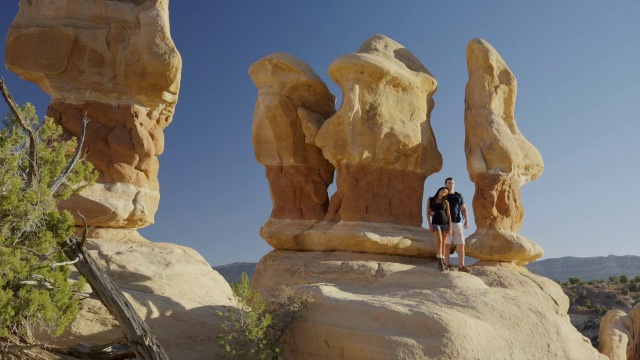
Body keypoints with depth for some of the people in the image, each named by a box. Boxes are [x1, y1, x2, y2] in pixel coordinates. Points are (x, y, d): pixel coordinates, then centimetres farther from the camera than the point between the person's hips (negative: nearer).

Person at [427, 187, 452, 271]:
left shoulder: (446, 202, 9)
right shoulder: (430, 200, 6)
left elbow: (449, 215, 7)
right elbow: (428, 213, 3)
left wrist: (450, 227, -2)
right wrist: (430, 224, -7)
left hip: (445, 223, 3)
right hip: (435, 223, -2)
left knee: (443, 243, 1)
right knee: (439, 241, -21)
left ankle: (441, 262, 7)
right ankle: (440, 262, -20)